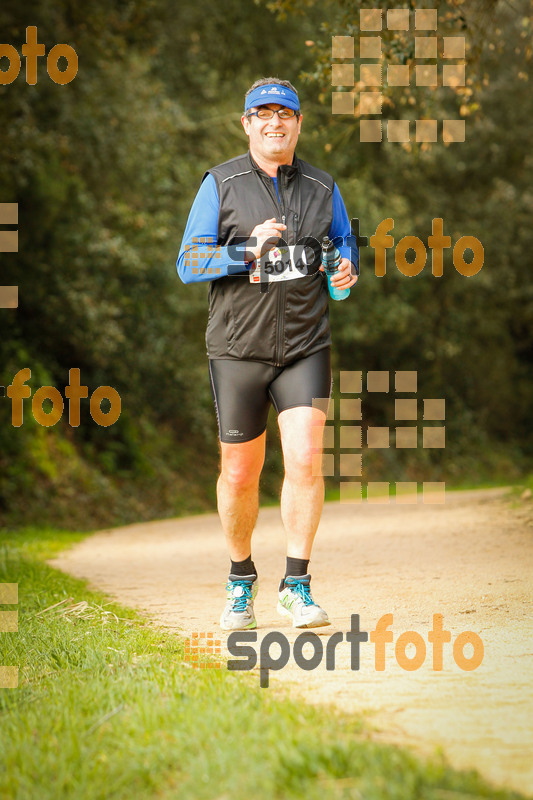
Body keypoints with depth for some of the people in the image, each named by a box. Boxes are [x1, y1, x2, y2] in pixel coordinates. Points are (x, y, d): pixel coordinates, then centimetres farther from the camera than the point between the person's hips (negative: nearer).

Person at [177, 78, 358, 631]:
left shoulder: (322, 188, 8)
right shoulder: (220, 185, 1)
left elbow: (345, 248, 20)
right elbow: (188, 263, -4)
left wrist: (347, 271, -4)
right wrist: (249, 252, -19)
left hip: (305, 348, 1)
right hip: (238, 350, -1)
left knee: (305, 459, -16)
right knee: (239, 475, 6)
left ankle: (296, 584, -6)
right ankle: (241, 581, 28)